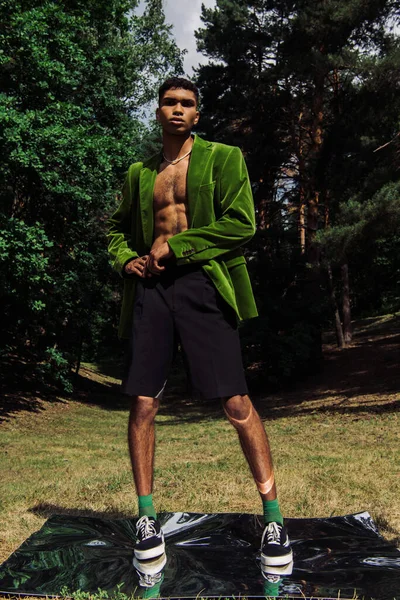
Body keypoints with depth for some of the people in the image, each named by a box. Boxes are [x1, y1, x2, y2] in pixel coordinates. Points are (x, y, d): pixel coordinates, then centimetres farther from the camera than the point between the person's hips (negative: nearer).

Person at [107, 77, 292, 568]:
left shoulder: (222, 158, 7)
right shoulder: (139, 173, 19)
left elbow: (241, 224, -4)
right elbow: (117, 228, 28)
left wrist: (175, 246, -8)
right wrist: (125, 259, 5)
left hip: (202, 284, -3)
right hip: (150, 288, 4)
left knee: (237, 404, -6)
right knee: (142, 404, 1)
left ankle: (273, 517, 8)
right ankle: (146, 515, 17)